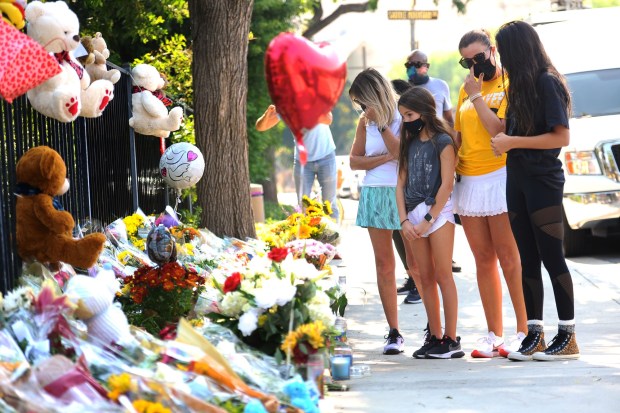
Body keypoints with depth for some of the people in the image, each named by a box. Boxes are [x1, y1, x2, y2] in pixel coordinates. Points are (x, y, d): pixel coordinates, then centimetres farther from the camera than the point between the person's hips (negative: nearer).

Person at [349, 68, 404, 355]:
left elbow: (403, 153, -16)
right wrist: (386, 158, -5)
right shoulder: (365, 122, 12)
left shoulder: (402, 117, -3)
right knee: (383, 263, 2)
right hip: (374, 193, 5)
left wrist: (380, 123, -14)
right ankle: (393, 332, 4)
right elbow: (354, 160, 9)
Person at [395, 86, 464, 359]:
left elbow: (446, 185, -11)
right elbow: (401, 184, 11)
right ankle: (435, 337, 9)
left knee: (443, 276, -6)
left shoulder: (442, 141, -5)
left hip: (438, 213, -6)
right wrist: (404, 221, -1)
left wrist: (428, 220, -12)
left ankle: (451, 339, -5)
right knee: (425, 279, 6)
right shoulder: (410, 144, 14)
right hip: (413, 215, 6)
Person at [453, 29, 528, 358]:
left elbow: (500, 130, -17)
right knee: (483, 260, 8)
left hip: (499, 177, -7)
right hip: (468, 181, 7)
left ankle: (523, 331, -2)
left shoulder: (510, 85, -5)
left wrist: (477, 97, -12)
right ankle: (494, 335, 12)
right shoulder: (466, 89, 16)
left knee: (509, 258, -7)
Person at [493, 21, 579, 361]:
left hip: (543, 181, -8)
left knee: (551, 257, -5)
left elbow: (562, 137, -17)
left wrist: (513, 142, -16)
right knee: (528, 260, 8)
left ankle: (568, 338, -1)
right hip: (517, 180, 8)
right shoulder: (519, 87, 14)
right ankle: (534, 336, 11)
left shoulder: (547, 83, -11)